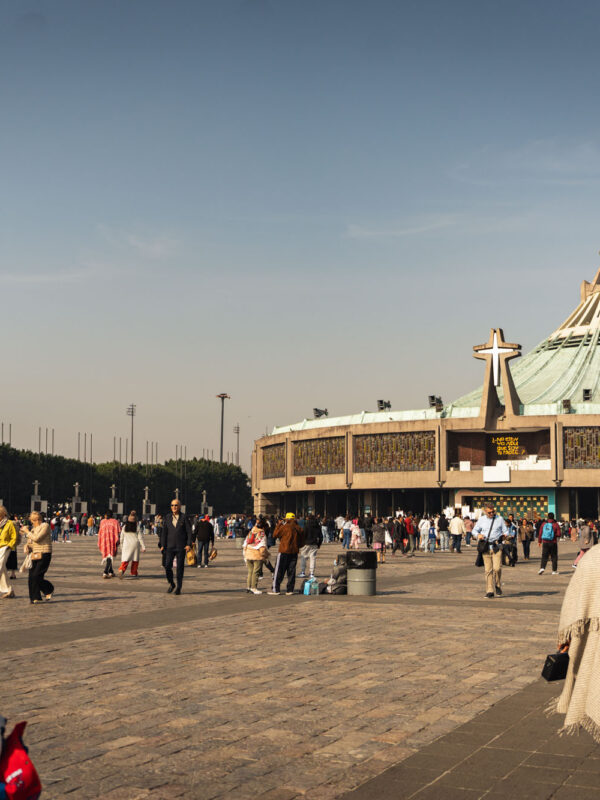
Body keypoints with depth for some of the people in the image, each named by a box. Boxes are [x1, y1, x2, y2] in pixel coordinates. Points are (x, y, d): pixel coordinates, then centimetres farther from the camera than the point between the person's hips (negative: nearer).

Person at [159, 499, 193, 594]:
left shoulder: (184, 518, 0)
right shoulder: (167, 517, 7)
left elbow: (189, 532, -1)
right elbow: (164, 532, 8)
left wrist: (189, 544, -11)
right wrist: (162, 545, 3)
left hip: (181, 547, -2)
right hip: (170, 546, 2)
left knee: (180, 567, 0)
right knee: (167, 566, -8)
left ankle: (178, 587, 11)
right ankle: (171, 584, 13)